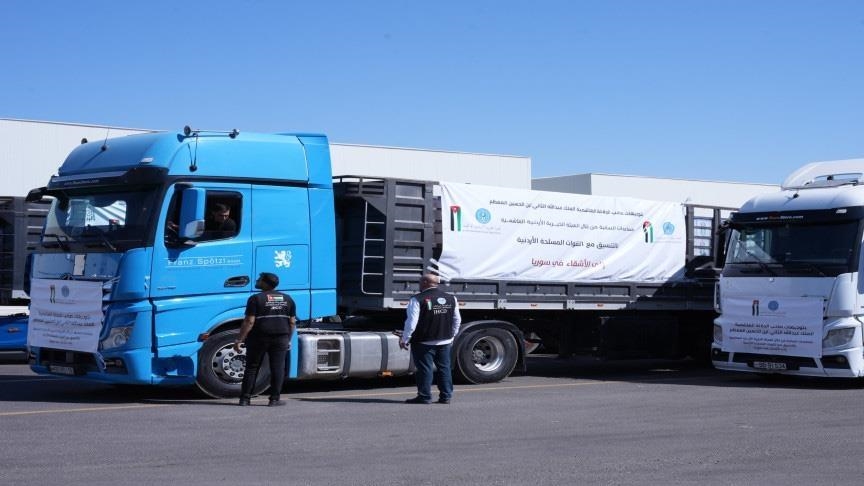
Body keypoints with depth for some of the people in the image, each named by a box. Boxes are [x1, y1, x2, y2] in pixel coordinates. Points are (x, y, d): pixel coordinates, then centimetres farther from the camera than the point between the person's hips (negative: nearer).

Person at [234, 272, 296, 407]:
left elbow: (249, 322, -13)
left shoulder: (256, 299, -8)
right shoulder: (287, 299, 8)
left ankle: (245, 398, 6)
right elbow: (292, 322, 9)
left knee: (252, 368, 6)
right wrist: (288, 339, 17)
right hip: (281, 338, 3)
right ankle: (274, 399, 3)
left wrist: (239, 340, -10)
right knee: (278, 368, 5)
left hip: (258, 338, -3)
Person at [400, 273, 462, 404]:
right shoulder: (451, 299, 7)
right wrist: (452, 336, 26)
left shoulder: (418, 300, -13)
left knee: (424, 369, 1)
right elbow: (457, 320, 15)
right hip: (445, 342, 6)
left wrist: (404, 339, -6)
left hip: (424, 342, -6)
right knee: (444, 368, 12)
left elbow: (411, 322, -15)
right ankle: (446, 396, 14)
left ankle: (424, 396, 3)